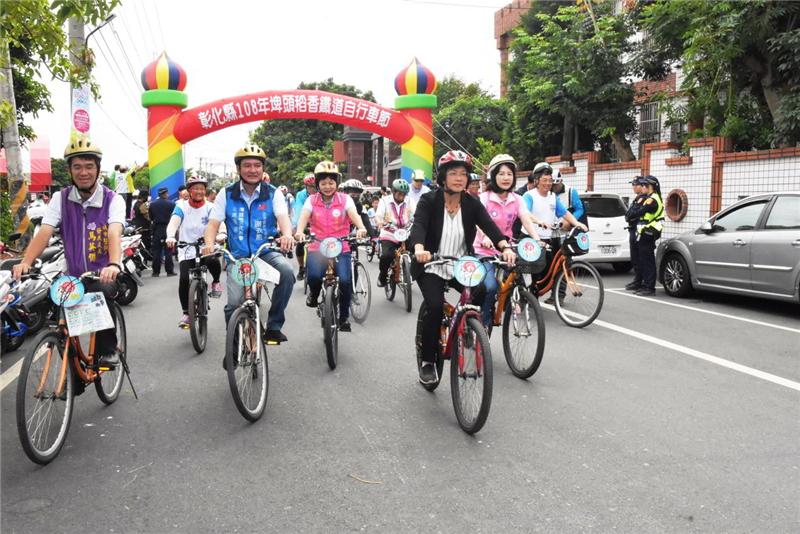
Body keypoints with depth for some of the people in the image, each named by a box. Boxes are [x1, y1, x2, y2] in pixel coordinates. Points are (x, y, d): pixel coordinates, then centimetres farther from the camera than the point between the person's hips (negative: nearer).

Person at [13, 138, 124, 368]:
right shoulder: (60, 199, 1)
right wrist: (25, 262, -30)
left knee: (101, 291, -34)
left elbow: (114, 234, -25)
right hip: (73, 276, 4)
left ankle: (108, 350, -13)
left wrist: (114, 265, -45)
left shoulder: (113, 200, -7)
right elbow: (44, 232, -12)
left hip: (104, 274, -3)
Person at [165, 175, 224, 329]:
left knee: (213, 261, -34)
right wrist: (170, 237, -39)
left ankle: (216, 282, 0)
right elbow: (174, 222, -17)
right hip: (187, 250, 1)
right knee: (184, 280, -17)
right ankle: (186, 313, 3)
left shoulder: (210, 207, 1)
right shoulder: (181, 206, -1)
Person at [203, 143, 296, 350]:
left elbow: (283, 217, -18)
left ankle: (273, 326, -16)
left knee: (287, 271, -32)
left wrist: (287, 234, -42)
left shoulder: (273, 193, -1)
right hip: (237, 255, 1)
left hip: (266, 251, 0)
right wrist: (209, 244, -24)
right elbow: (213, 224, -2)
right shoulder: (226, 194, 2)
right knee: (234, 302, -14)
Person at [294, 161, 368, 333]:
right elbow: (304, 217, -11)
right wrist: (299, 232, -33)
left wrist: (361, 228, -37)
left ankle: (344, 316, 4)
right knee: (314, 276, -26)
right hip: (317, 248, 0)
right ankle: (314, 294, 12)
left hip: (341, 249, 0)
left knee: (345, 280, -20)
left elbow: (354, 215, -15)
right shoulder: (311, 200, 6)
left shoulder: (345, 199, 3)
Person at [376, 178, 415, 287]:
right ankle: (382, 276, 1)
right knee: (386, 256, -26)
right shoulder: (385, 201, -2)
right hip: (388, 236, -3)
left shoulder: (409, 203, 4)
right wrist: (380, 222, -40)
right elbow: (377, 216, -16)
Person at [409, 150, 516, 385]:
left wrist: (505, 247, -37)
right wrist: (419, 248, -49)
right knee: (436, 307, -23)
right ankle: (428, 362, -3)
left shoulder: (472, 204, -2)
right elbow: (418, 225, -27)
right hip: (432, 267, -3)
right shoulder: (428, 201, -10)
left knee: (485, 296, -20)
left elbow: (489, 225, -17)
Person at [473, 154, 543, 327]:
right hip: (484, 251, -4)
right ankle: (483, 322, -2)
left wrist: (537, 239, -28)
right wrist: (485, 238, -43)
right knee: (490, 286, -22)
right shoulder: (484, 198, -6)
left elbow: (527, 220, -9)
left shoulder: (517, 200, 4)